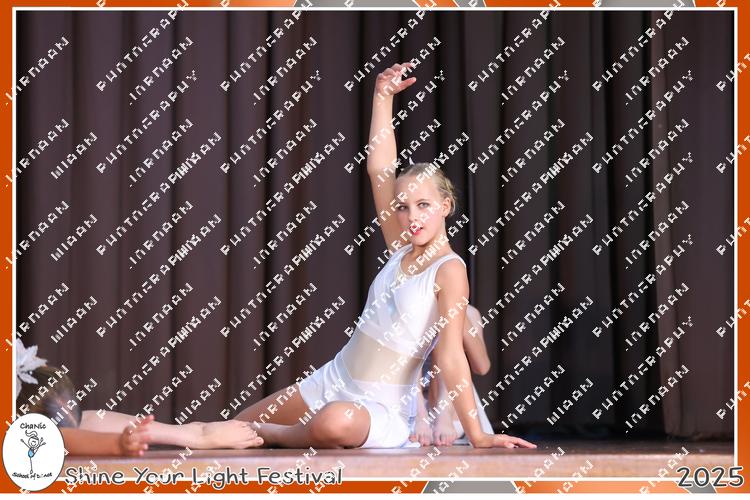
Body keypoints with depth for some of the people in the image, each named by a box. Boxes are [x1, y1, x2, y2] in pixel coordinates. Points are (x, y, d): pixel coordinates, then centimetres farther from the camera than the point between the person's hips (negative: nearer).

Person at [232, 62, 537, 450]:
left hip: (381, 410, -7)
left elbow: (451, 357, -19)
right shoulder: (401, 249, 4)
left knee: (335, 424, -41)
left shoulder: (449, 271, -15)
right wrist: (383, 97, 0)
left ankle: (267, 436, -14)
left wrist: (477, 436, -22)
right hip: (331, 381, 7)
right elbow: (379, 170, 2)